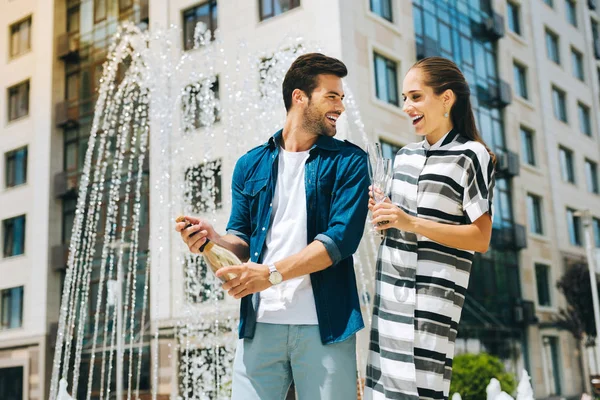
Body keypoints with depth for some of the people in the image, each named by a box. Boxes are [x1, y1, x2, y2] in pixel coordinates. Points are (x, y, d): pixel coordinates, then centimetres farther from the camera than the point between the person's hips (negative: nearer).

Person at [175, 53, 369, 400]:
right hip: (261, 322, 2)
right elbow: (243, 241, 14)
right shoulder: (251, 165, 13)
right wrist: (213, 239, -9)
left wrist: (272, 273, -17)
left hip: (324, 323, -2)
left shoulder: (348, 161, 4)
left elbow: (342, 238, -8)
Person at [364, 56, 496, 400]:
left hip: (432, 297, -6)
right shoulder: (405, 155, 15)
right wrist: (381, 215, 2)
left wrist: (411, 223, -18)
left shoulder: (471, 155, -4)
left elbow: (481, 238, -10)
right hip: (389, 294, 6)